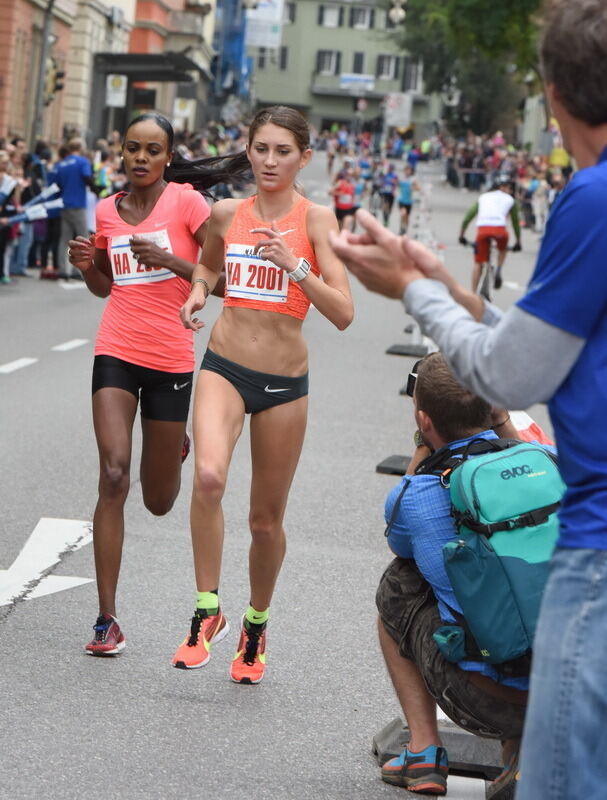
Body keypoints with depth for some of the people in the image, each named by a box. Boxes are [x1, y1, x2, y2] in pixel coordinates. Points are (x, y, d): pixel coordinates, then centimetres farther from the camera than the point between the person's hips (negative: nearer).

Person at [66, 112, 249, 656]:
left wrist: (170, 260, -21)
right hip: (117, 352, 2)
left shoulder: (187, 202, -5)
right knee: (114, 476, -16)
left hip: (171, 359, -2)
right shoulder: (108, 210, 7)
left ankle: (173, 445, 51)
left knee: (159, 502, 11)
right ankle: (107, 620, -12)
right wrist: (87, 265, 1)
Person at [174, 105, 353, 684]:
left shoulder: (316, 219, -5)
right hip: (224, 368, 1)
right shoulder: (227, 213, 4)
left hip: (285, 383, -1)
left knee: (266, 519, 10)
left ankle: (256, 624, 35)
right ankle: (207, 610, -13)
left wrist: (294, 266, -25)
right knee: (209, 476, -28)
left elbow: (342, 314, -13)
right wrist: (197, 293, 5)